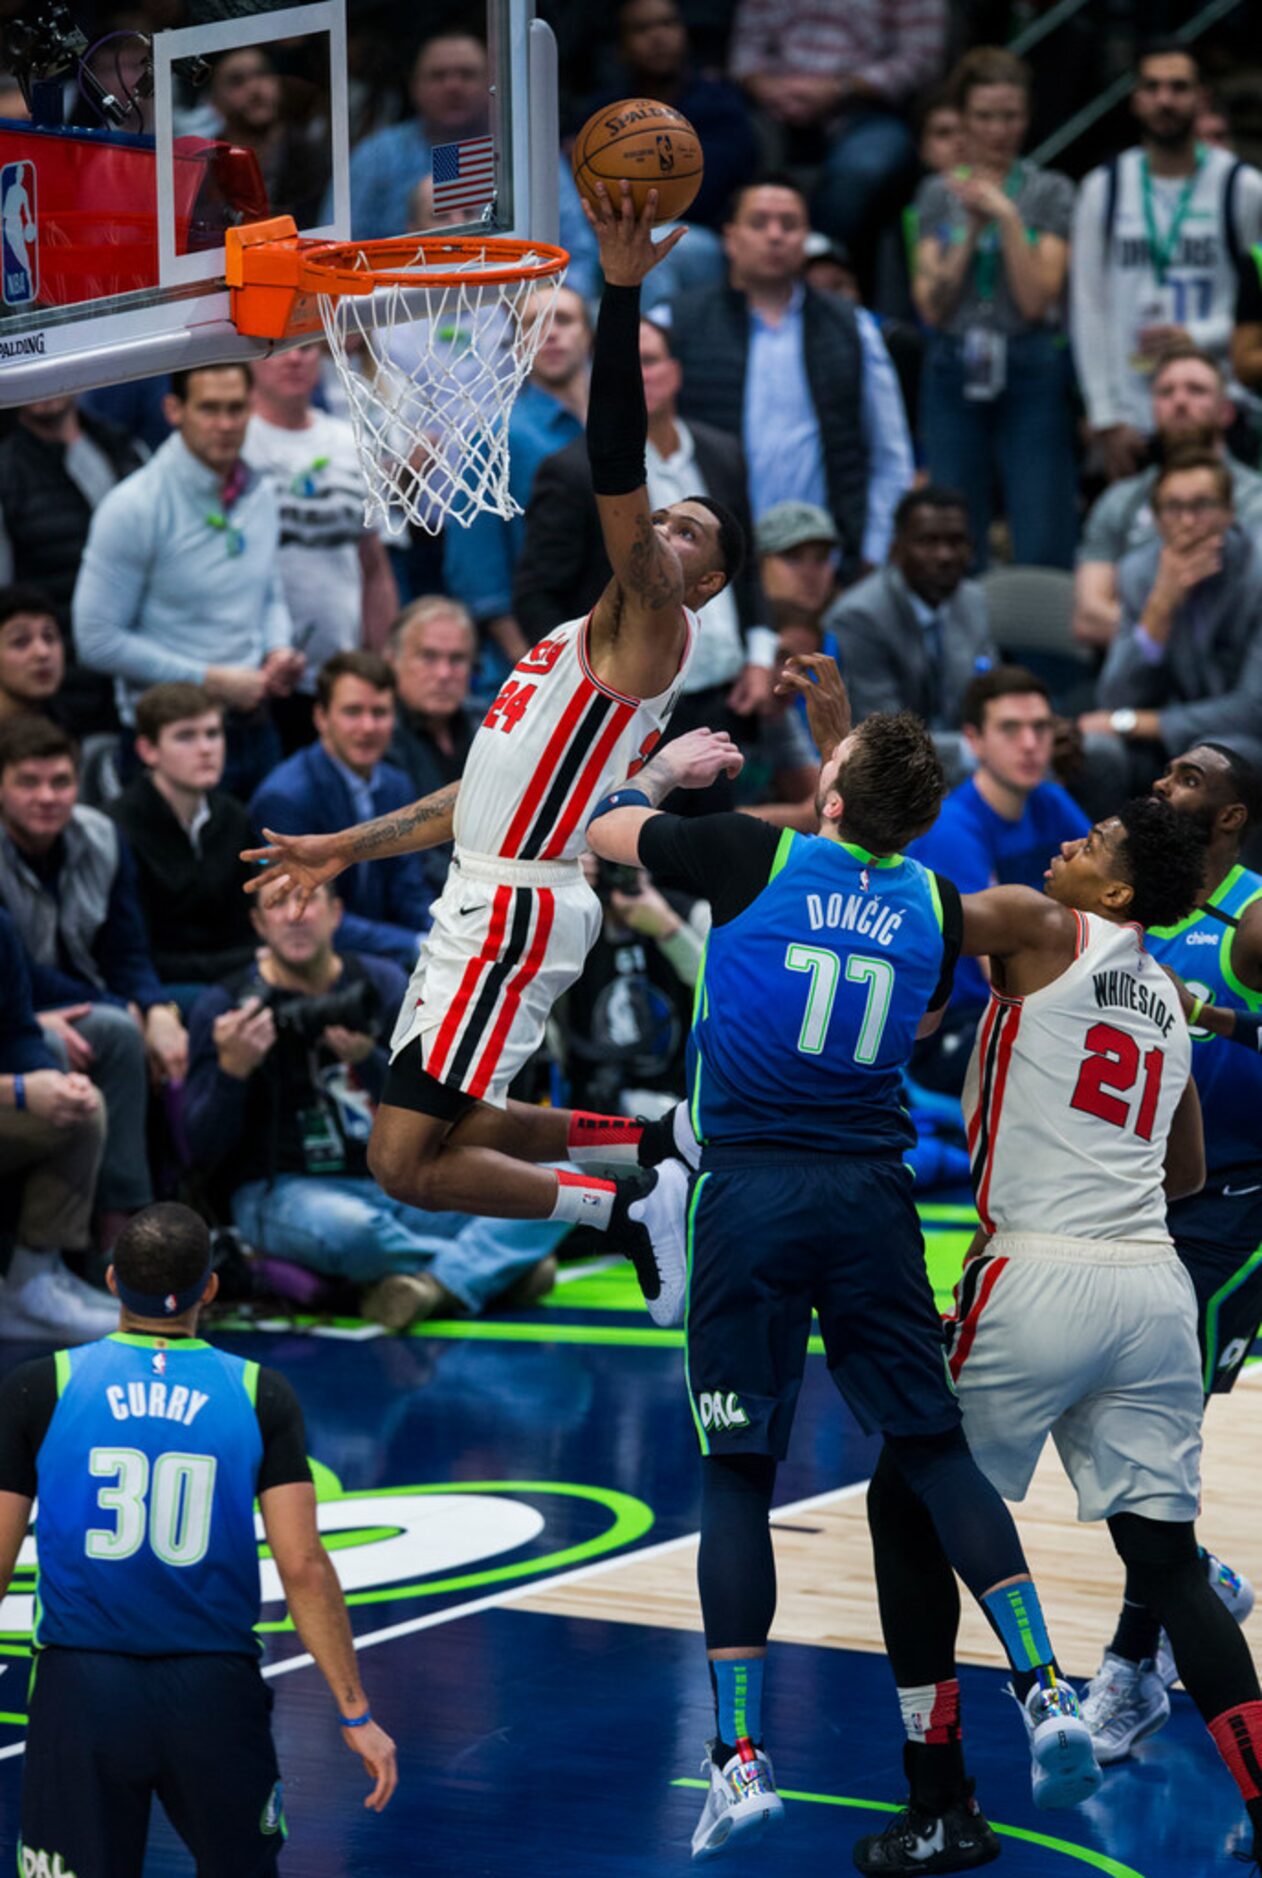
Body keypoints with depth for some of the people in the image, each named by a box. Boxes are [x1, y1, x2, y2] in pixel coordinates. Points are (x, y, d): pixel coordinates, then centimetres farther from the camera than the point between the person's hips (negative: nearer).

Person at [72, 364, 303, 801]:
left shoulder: (259, 495, 7)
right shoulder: (133, 508, -13)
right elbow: (98, 641, -15)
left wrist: (279, 651, -1)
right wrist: (208, 680, -15)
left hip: (254, 729, 6)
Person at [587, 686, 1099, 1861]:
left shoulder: (754, 858, -5)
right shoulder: (935, 906, 5)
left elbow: (599, 829, 11)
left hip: (748, 1189, -2)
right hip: (871, 1191, 3)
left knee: (738, 1477, 2)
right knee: (933, 1450, 8)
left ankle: (740, 1760, -3)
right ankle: (1046, 1695, -5)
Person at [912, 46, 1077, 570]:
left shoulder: (1051, 192, 3)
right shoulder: (939, 194, 10)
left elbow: (1036, 299, -6)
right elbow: (932, 306, 2)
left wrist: (1008, 217, -11)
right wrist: (972, 229, -6)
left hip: (1032, 372, -2)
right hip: (954, 372, 2)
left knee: (1043, 547, -8)